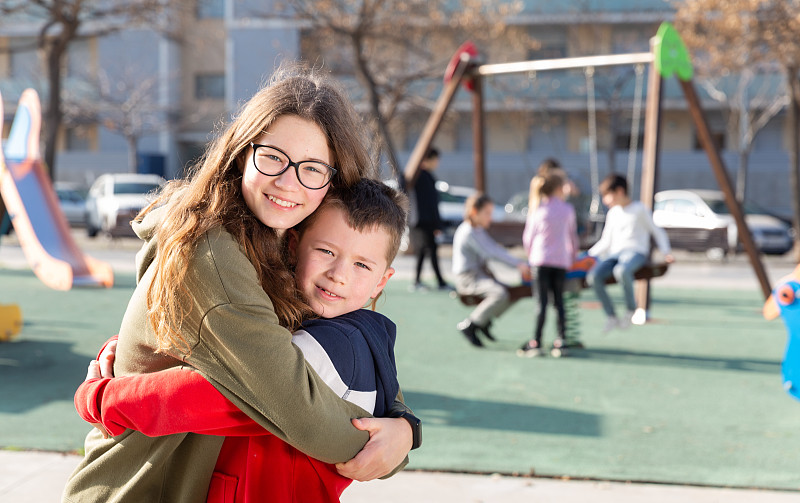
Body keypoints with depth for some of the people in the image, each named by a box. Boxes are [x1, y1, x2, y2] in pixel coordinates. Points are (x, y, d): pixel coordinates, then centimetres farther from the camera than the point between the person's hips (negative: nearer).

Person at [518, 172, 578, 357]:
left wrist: (531, 256, 22)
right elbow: (573, 236, 14)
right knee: (559, 301, 7)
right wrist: (573, 255, 28)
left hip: (540, 259, -1)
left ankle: (536, 342, -6)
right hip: (561, 260, 1)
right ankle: (561, 341, 4)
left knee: (542, 302, -3)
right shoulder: (568, 209, 6)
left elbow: (527, 238, 6)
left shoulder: (536, 211, 3)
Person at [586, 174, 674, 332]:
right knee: (593, 276, -27)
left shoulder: (639, 209, 6)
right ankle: (611, 317, -18)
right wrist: (588, 255, 19)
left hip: (635, 252, -6)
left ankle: (631, 309, -20)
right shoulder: (612, 213, 24)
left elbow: (657, 232, 7)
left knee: (621, 270, -42)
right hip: (615, 254, 6)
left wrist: (666, 252, -7)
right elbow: (606, 242, 28)